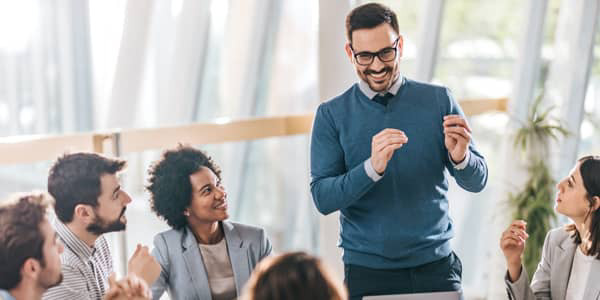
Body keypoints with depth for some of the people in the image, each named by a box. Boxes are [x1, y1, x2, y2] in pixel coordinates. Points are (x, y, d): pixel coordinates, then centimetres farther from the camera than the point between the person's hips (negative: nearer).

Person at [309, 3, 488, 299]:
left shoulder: (438, 100, 2)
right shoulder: (331, 115, -2)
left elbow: (477, 181, 2)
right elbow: (322, 198, -9)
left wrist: (460, 158, -20)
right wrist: (372, 168, -25)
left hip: (435, 265, 1)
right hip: (367, 272, -1)